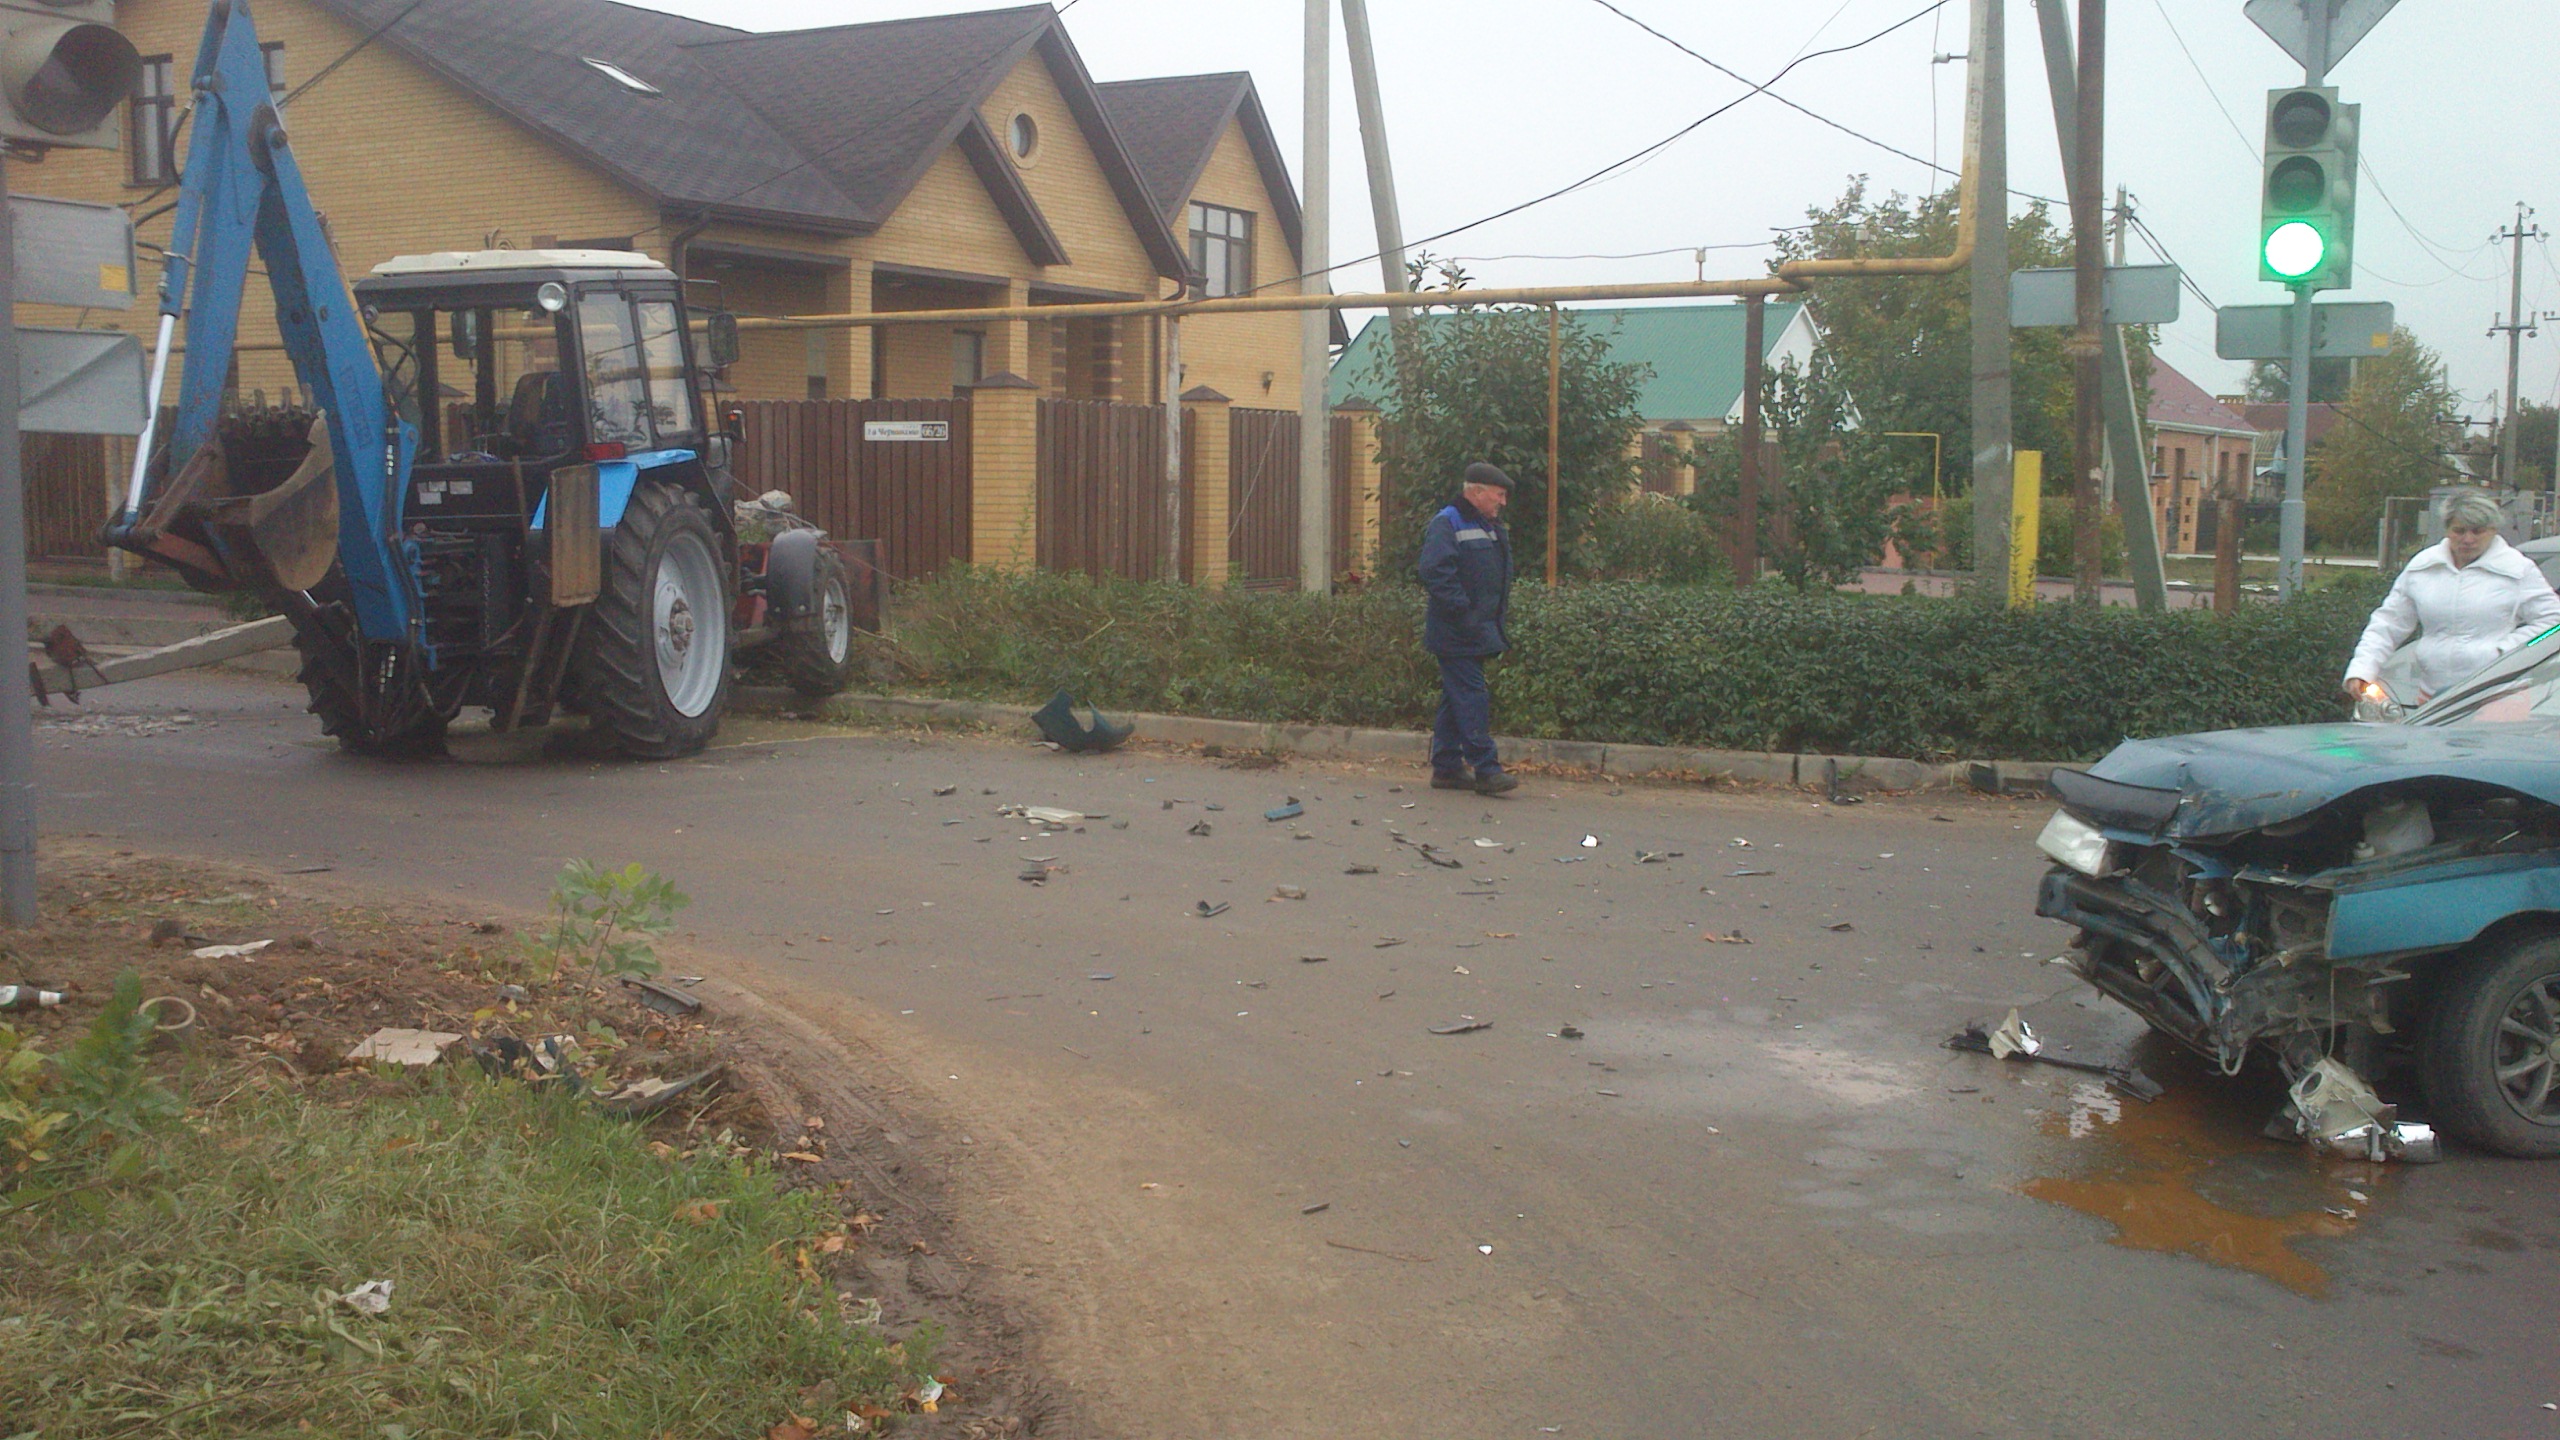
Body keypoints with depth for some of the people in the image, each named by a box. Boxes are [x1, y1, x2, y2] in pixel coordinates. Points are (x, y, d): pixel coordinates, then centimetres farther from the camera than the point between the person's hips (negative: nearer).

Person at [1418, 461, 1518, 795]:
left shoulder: (1493, 528, 19)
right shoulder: (1446, 525, -12)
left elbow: (1500, 577, 28)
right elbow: (1436, 573, -22)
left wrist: (1501, 613, 14)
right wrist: (1463, 613, -23)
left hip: (1480, 631, 9)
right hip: (1457, 634, -9)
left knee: (1455, 700, 12)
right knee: (1471, 698, -11)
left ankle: (1446, 768, 17)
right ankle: (1485, 770, -12)